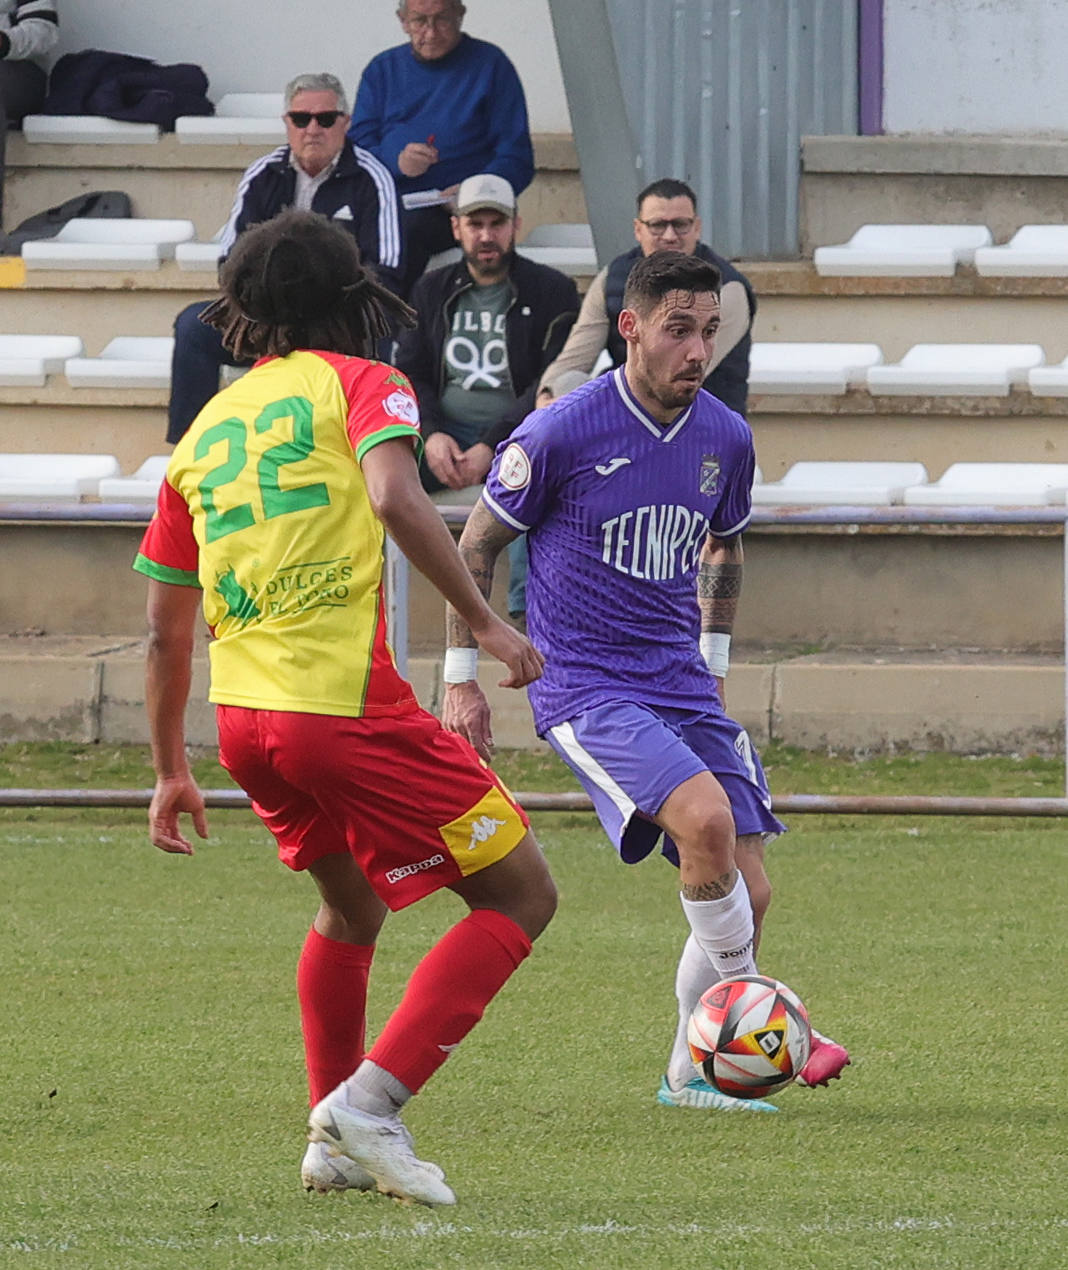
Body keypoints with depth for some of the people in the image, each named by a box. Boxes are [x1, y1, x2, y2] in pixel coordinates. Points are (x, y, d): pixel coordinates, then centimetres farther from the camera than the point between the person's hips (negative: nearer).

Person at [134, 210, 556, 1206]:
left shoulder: (203, 431, 19)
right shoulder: (358, 383, 3)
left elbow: (164, 630, 20)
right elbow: (395, 498, -19)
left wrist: (170, 770, 28)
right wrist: (482, 620, -15)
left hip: (241, 714, 7)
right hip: (346, 704, -7)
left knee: (350, 905, 30)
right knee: (520, 897, 1)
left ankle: (334, 1139, 28)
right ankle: (372, 1100, -11)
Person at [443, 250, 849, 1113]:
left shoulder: (726, 439, 2)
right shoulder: (561, 434, -13)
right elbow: (477, 545, -1)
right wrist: (463, 677, 1)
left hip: (682, 686, 6)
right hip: (583, 689, -6)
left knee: (747, 891, -2)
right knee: (705, 816, -28)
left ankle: (694, 1073, 16)